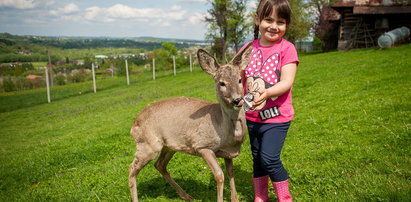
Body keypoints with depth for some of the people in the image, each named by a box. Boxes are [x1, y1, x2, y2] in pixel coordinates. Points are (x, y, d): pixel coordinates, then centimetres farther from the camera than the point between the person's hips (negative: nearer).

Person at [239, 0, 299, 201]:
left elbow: (287, 82, -19)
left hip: (276, 116, -5)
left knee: (269, 158, -12)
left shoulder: (286, 48, -10)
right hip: (252, 116, 5)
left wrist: (266, 93, -36)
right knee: (257, 158, 16)